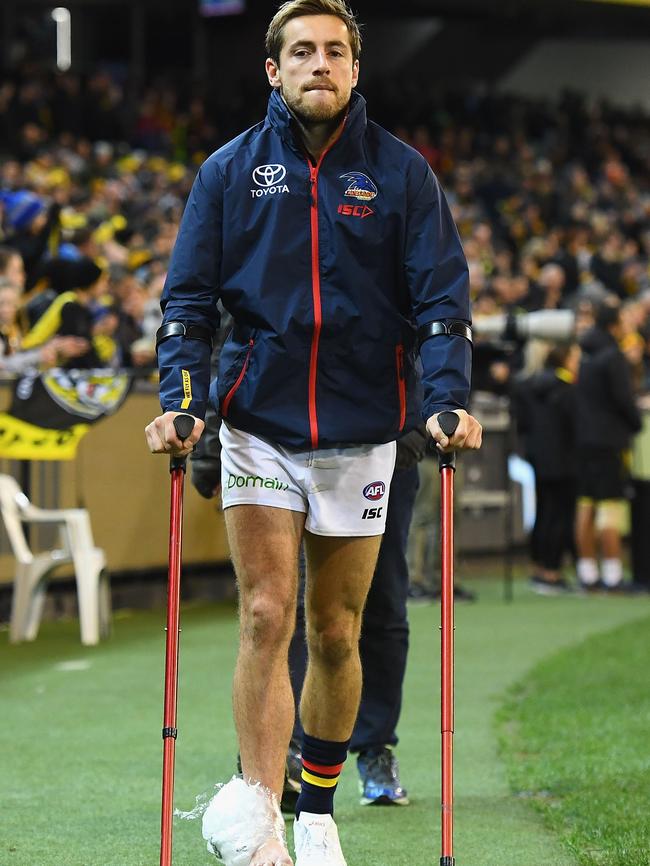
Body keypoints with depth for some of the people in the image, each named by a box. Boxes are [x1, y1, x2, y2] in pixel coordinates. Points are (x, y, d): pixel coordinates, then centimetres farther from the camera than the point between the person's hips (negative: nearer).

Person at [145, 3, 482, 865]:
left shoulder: (400, 172, 2)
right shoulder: (229, 172, 4)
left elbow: (441, 300, 0)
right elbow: (188, 301, 4)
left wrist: (446, 401, -15)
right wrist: (180, 401, -10)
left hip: (361, 431, 1)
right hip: (259, 428, -1)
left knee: (336, 633, 8)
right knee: (267, 617, -12)